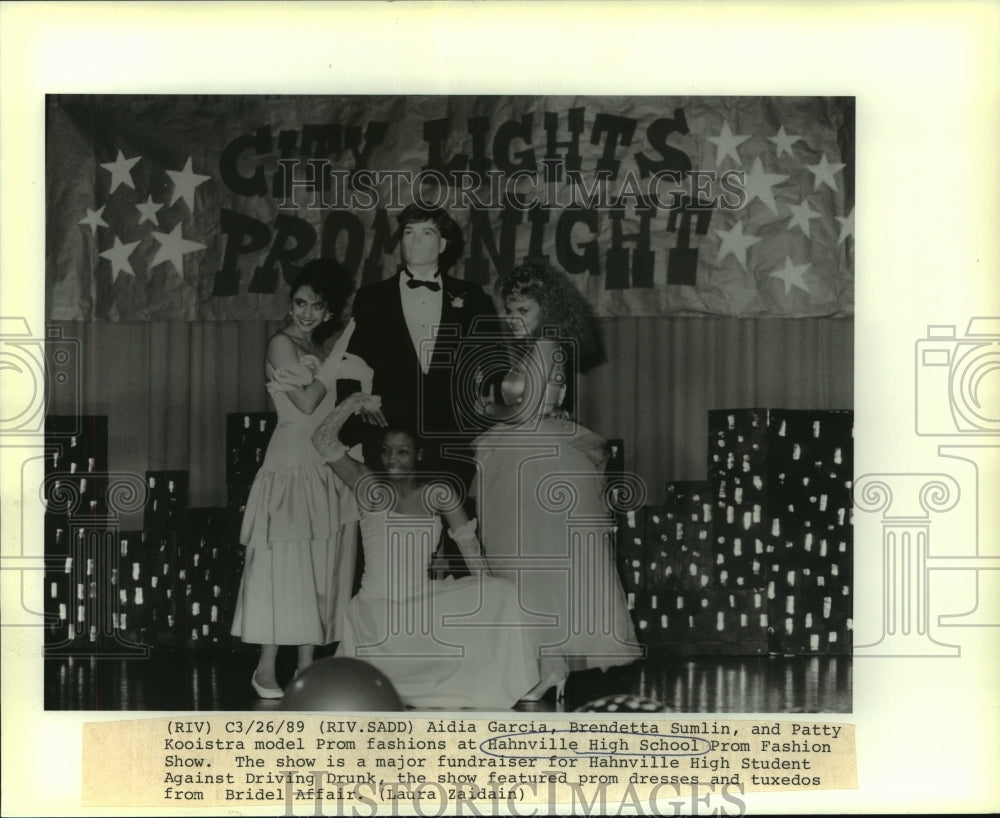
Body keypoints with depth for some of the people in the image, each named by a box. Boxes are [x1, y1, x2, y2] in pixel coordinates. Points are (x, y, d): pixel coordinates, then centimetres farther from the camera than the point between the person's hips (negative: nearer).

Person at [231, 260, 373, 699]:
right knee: (283, 567, -6)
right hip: (292, 464, -7)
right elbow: (306, 402, -16)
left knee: (319, 570, 7)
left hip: (329, 469, 7)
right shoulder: (281, 344, -6)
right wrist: (339, 351, -11)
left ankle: (306, 668, 12)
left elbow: (362, 383, 11)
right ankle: (266, 669, 2)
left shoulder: (320, 346, 14)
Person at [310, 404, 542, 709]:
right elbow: (325, 443, -10)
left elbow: (469, 544, 1)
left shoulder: (438, 493, 1)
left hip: (428, 603, 2)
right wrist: (353, 401, -14)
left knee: (503, 593, -15)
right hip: (377, 608, -2)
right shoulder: (369, 487, -2)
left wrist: (488, 600, -7)